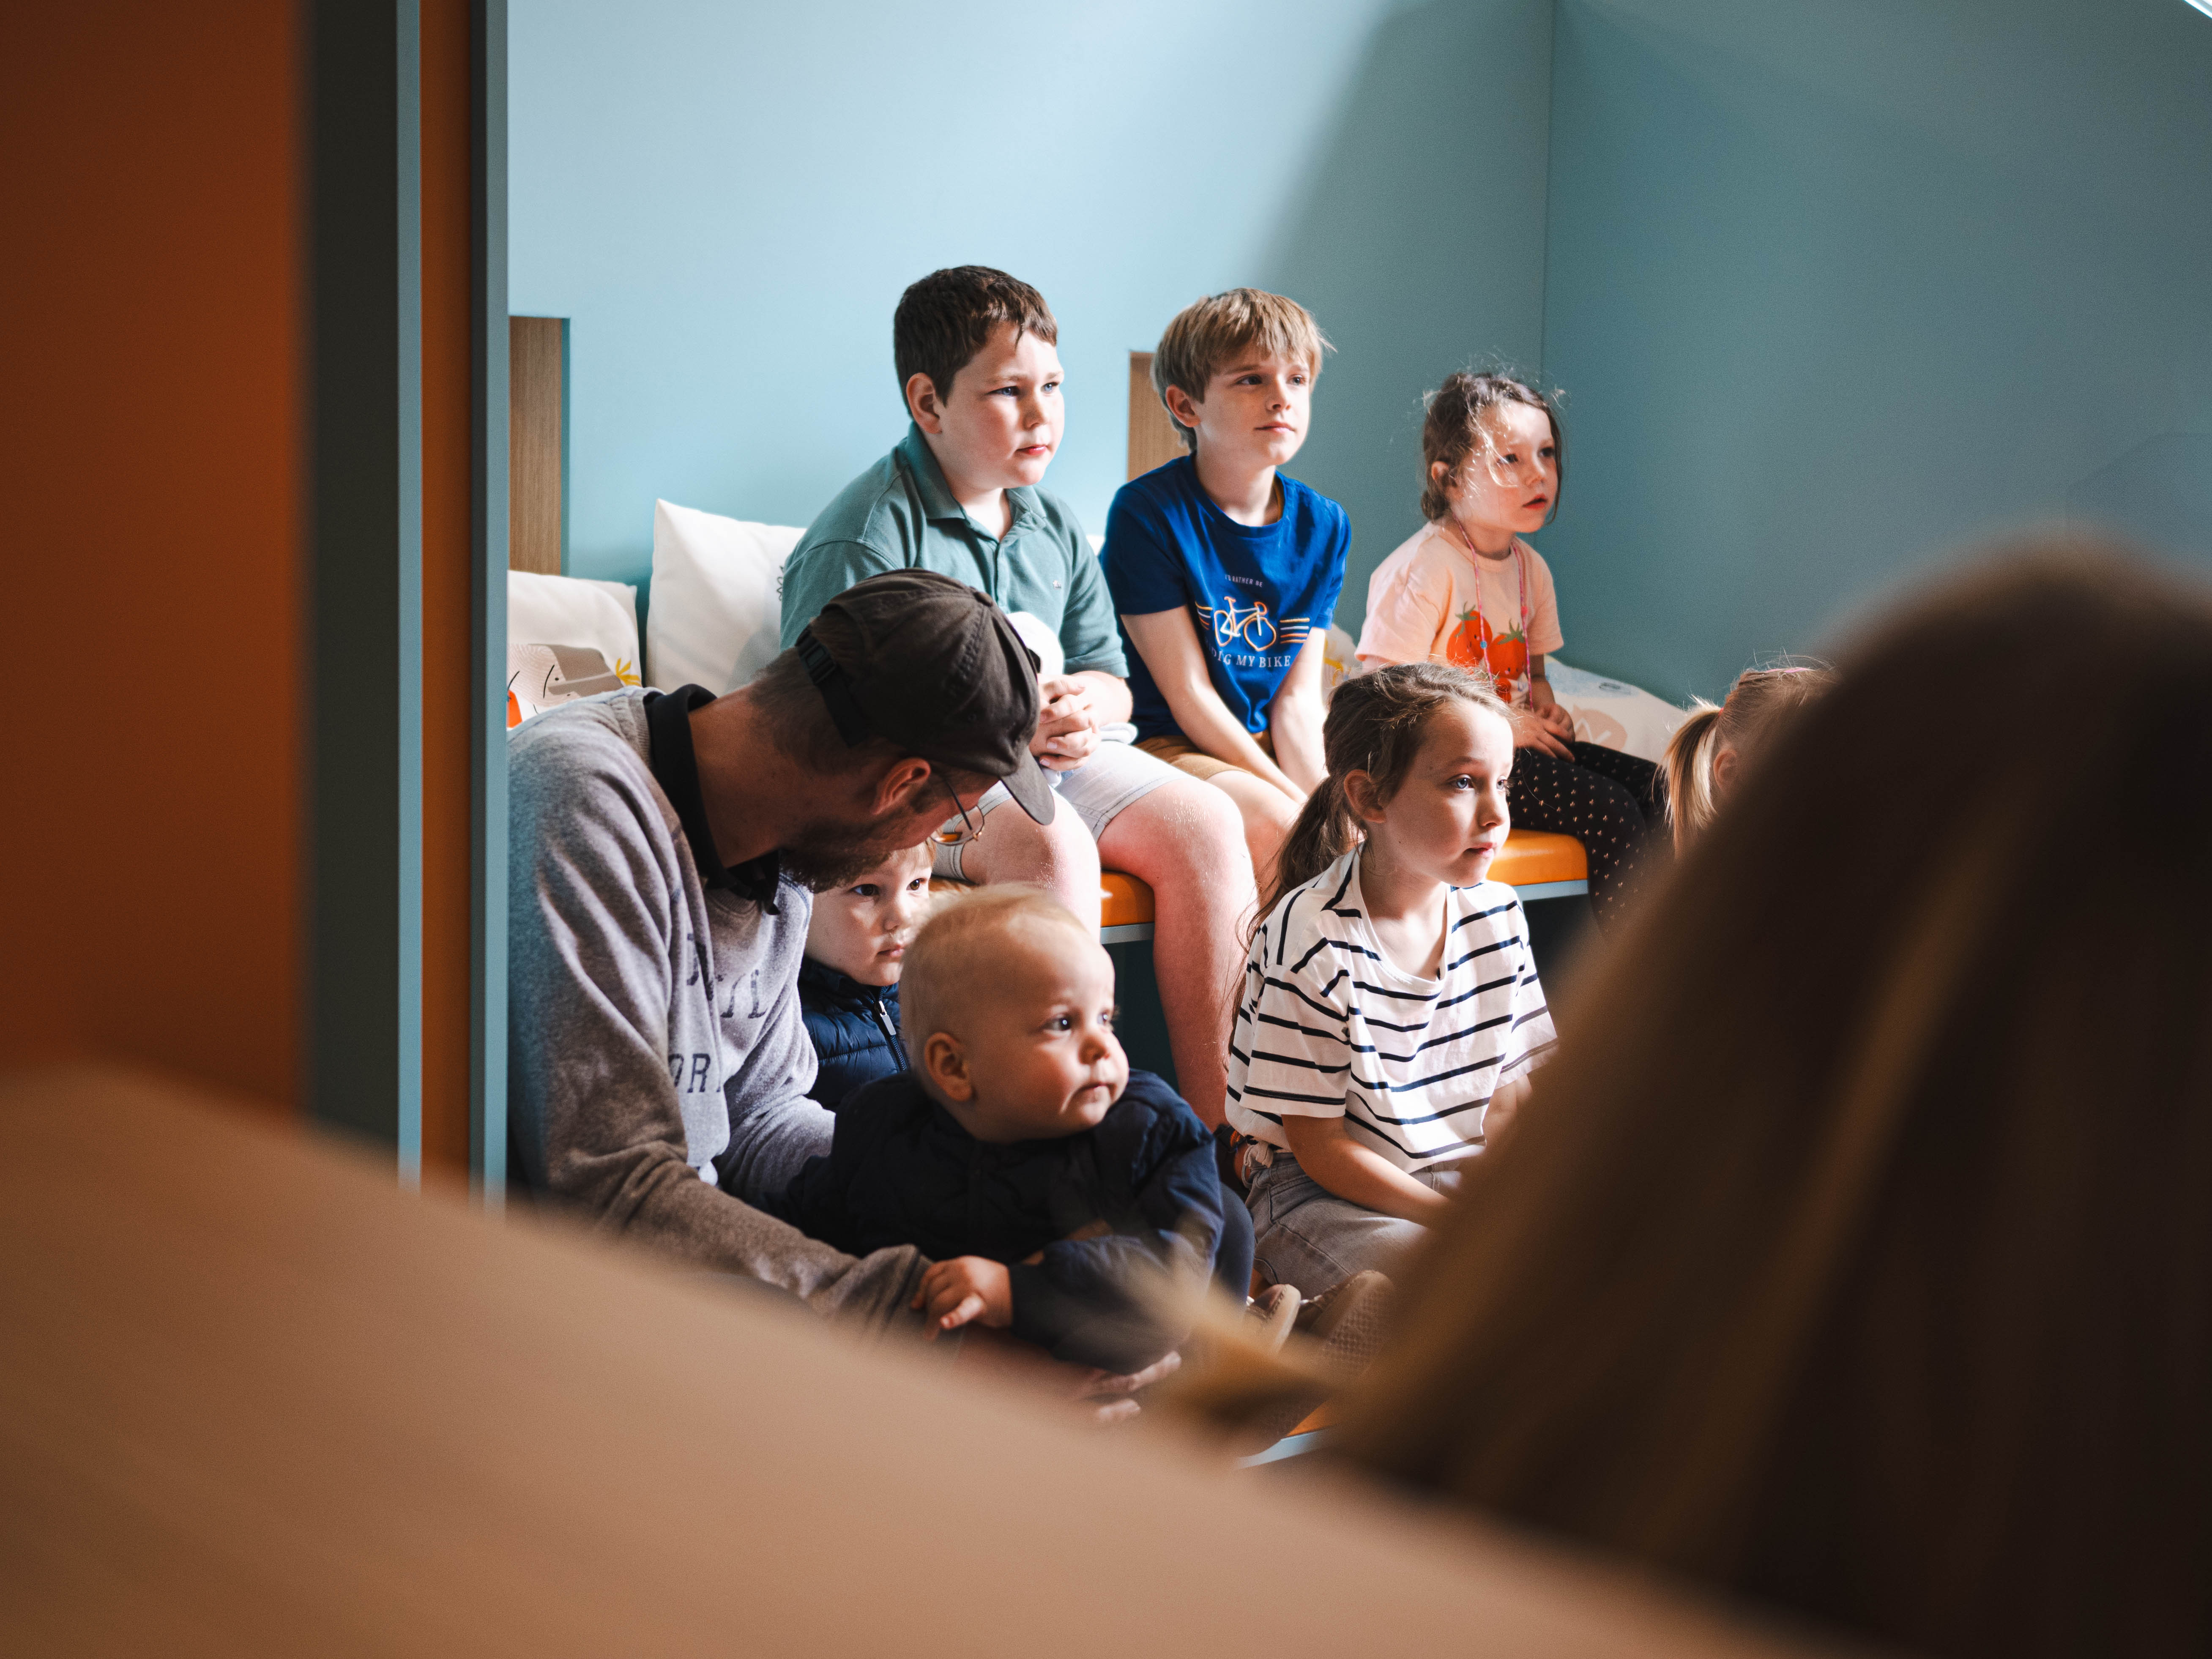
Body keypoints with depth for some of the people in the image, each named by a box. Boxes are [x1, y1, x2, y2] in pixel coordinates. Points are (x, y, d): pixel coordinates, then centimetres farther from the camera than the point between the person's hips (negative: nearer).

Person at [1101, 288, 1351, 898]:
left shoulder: (1323, 525, 5)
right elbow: (1189, 698, -14)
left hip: (1269, 748, 6)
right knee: (1282, 828, -30)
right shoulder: (1146, 513, -12)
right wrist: (1300, 802, -19)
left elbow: (1298, 701, 2)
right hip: (1165, 747, -6)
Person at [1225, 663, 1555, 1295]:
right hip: (1325, 1193, -6)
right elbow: (1320, 1148, -15)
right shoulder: (1310, 936, -19)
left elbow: (1505, 1096, 7)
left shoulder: (1498, 916, 1)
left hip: (1462, 1173, 6)